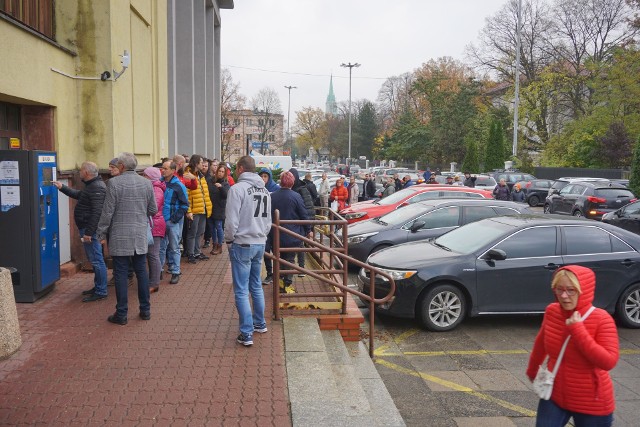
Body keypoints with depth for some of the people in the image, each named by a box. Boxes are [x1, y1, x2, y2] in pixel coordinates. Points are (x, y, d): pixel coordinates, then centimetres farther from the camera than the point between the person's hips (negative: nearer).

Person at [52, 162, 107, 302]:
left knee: (96, 260, -6)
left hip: (91, 229, -11)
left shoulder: (97, 188, -18)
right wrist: (62, 188, 33)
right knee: (95, 260, 17)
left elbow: (97, 212, -25)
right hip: (87, 228, 11)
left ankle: (101, 292, -1)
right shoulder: (92, 185, 17)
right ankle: (98, 287, 26)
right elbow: (78, 194, 36)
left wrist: (89, 232, -25)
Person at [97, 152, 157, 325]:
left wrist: (101, 232, 0)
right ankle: (145, 310, 19)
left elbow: (107, 211, -10)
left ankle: (121, 314, 8)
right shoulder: (146, 183, 3)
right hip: (140, 235, 4)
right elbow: (153, 210, 7)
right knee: (142, 272, 12)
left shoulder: (114, 183, -10)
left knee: (120, 274, 2)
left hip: (120, 236, -4)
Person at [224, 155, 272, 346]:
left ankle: (247, 333, 1)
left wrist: (229, 240, -2)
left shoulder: (238, 188, -14)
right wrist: (262, 236, 17)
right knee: (256, 286, 20)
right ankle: (260, 323, 31)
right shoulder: (264, 190, 9)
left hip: (242, 244, -7)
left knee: (241, 290, -1)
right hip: (260, 243, 7)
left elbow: (231, 220, -17)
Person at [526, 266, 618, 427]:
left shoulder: (601, 319, -19)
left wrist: (577, 330, -29)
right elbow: (541, 344, 9)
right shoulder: (551, 312, -7)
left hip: (592, 405, -3)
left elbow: (609, 362, -26)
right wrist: (532, 371, 22)